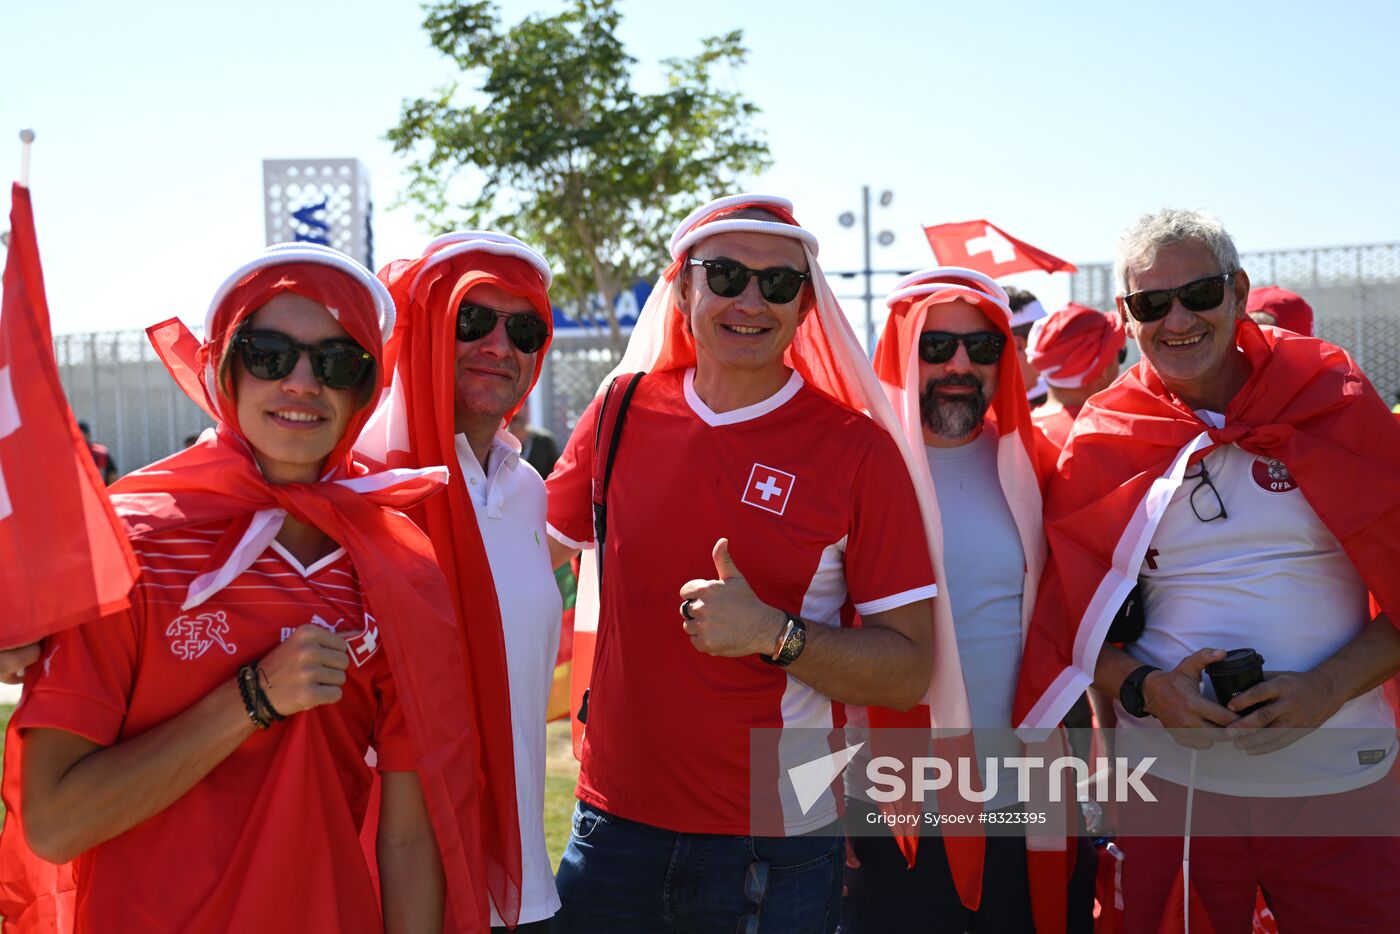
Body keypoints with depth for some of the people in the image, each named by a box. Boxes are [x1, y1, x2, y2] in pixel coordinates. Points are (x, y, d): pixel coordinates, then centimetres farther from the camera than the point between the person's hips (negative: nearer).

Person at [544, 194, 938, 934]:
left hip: (774, 845, -2)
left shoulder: (856, 449, -8)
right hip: (613, 823, 3)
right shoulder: (625, 413, 0)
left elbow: (909, 671, -8)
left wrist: (776, 634, -23)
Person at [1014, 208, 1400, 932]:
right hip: (1167, 778, 1)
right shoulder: (1102, 443, 1)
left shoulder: (1335, 404, -1)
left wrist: (1329, 687, -14)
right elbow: (1071, 623, 5)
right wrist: (1143, 687, -13)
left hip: (1339, 785, 0)